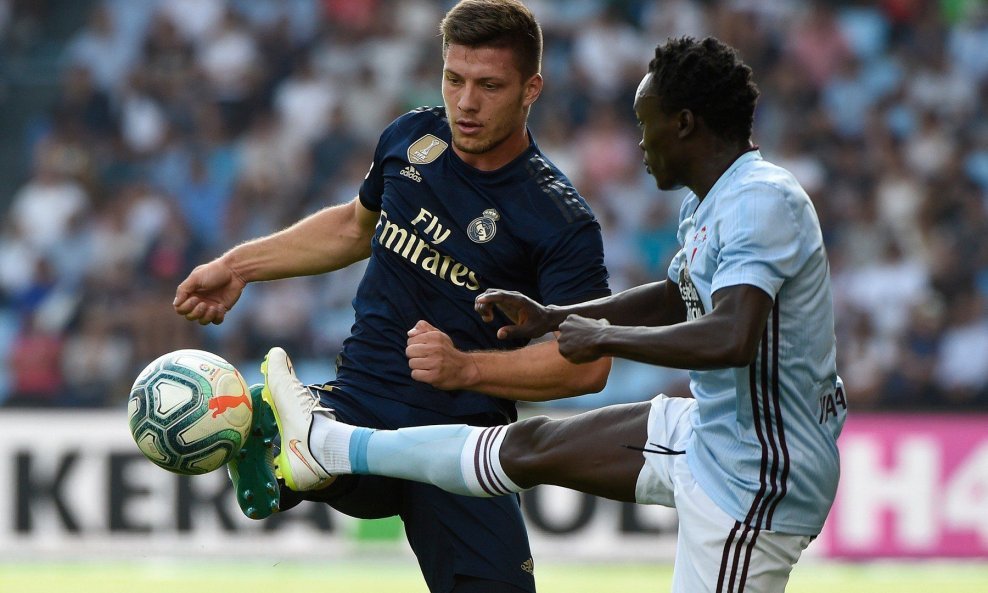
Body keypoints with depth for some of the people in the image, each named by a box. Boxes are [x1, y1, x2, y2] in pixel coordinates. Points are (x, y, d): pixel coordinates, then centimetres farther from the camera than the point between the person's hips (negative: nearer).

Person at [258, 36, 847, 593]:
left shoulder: (761, 201, -23)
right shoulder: (709, 205, 9)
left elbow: (731, 339, -35)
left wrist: (603, 337, -22)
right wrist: (553, 318, 21)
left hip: (752, 479, -10)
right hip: (708, 430, 10)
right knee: (531, 445, 19)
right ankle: (323, 444, 32)